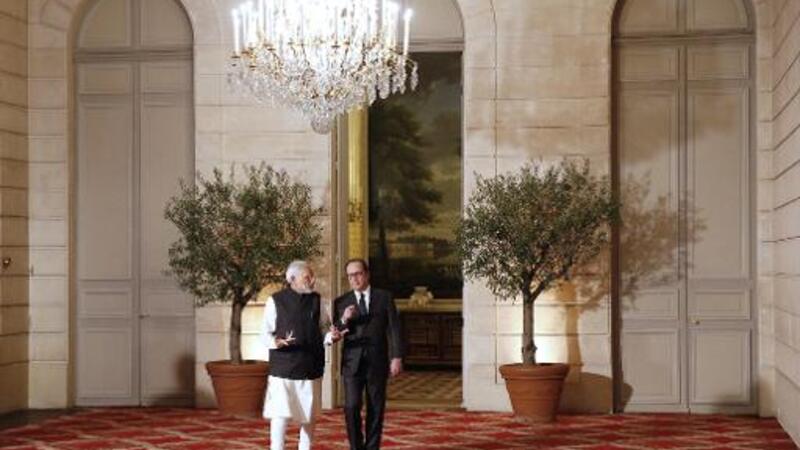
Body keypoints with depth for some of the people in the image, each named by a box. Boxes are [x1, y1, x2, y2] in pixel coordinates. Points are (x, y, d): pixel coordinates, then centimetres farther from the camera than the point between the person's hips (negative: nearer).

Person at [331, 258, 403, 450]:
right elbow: (335, 334, 5)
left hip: (377, 362, 0)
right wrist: (344, 320, -15)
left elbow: (393, 328, 1)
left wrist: (396, 357, -8)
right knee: (351, 407, -8)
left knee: (376, 409, 4)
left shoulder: (384, 298, 5)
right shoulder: (341, 302, 8)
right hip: (352, 362, 0)